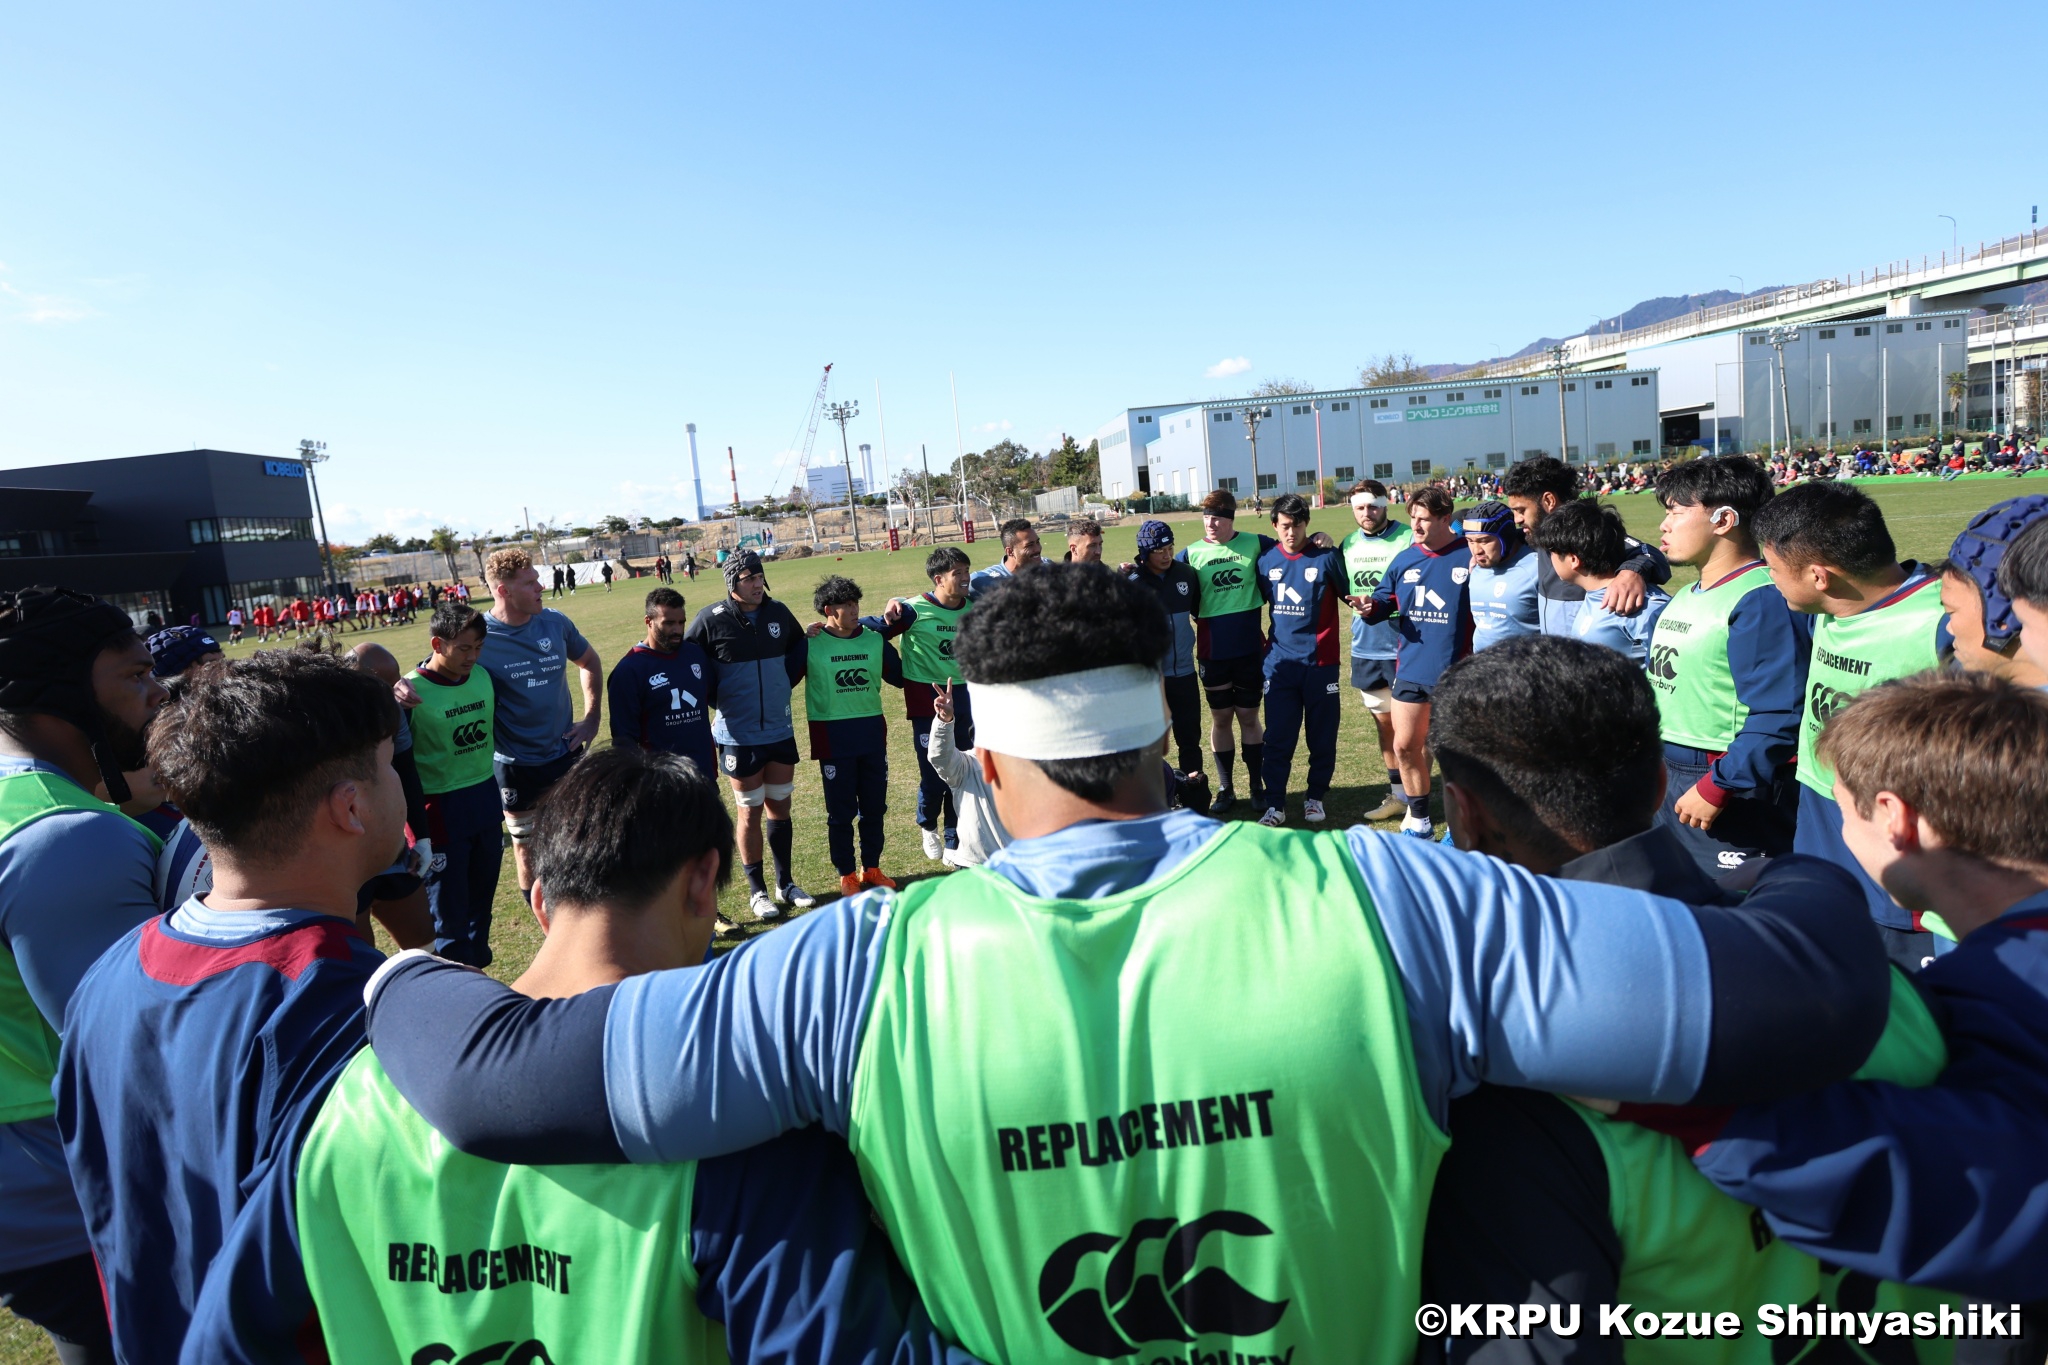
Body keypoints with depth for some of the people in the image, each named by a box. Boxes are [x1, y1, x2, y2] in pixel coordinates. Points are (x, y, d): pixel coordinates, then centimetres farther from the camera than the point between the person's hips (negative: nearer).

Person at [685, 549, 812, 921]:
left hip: (780, 729, 4)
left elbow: (799, 645, 20)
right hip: (739, 735, -4)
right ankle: (757, 891, 19)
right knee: (750, 812, 5)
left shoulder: (778, 612, 2)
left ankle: (785, 883, 26)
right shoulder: (711, 620, -11)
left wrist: (787, 681, 8)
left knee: (780, 806, 13)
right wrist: (720, 700, -5)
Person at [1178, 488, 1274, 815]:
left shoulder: (1255, 544, 0)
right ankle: (1225, 788, 21)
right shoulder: (1191, 554, 0)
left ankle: (1257, 785, 22)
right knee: (1220, 719, 10)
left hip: (1250, 649, 0)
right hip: (1212, 653, 1)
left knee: (1249, 717, 9)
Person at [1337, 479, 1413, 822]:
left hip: (1403, 647, -6)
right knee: (1383, 723, 15)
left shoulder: (1408, 538, -10)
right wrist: (1358, 604, 1)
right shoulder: (1347, 545, 8)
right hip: (1365, 650, 6)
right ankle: (1398, 795, 27)